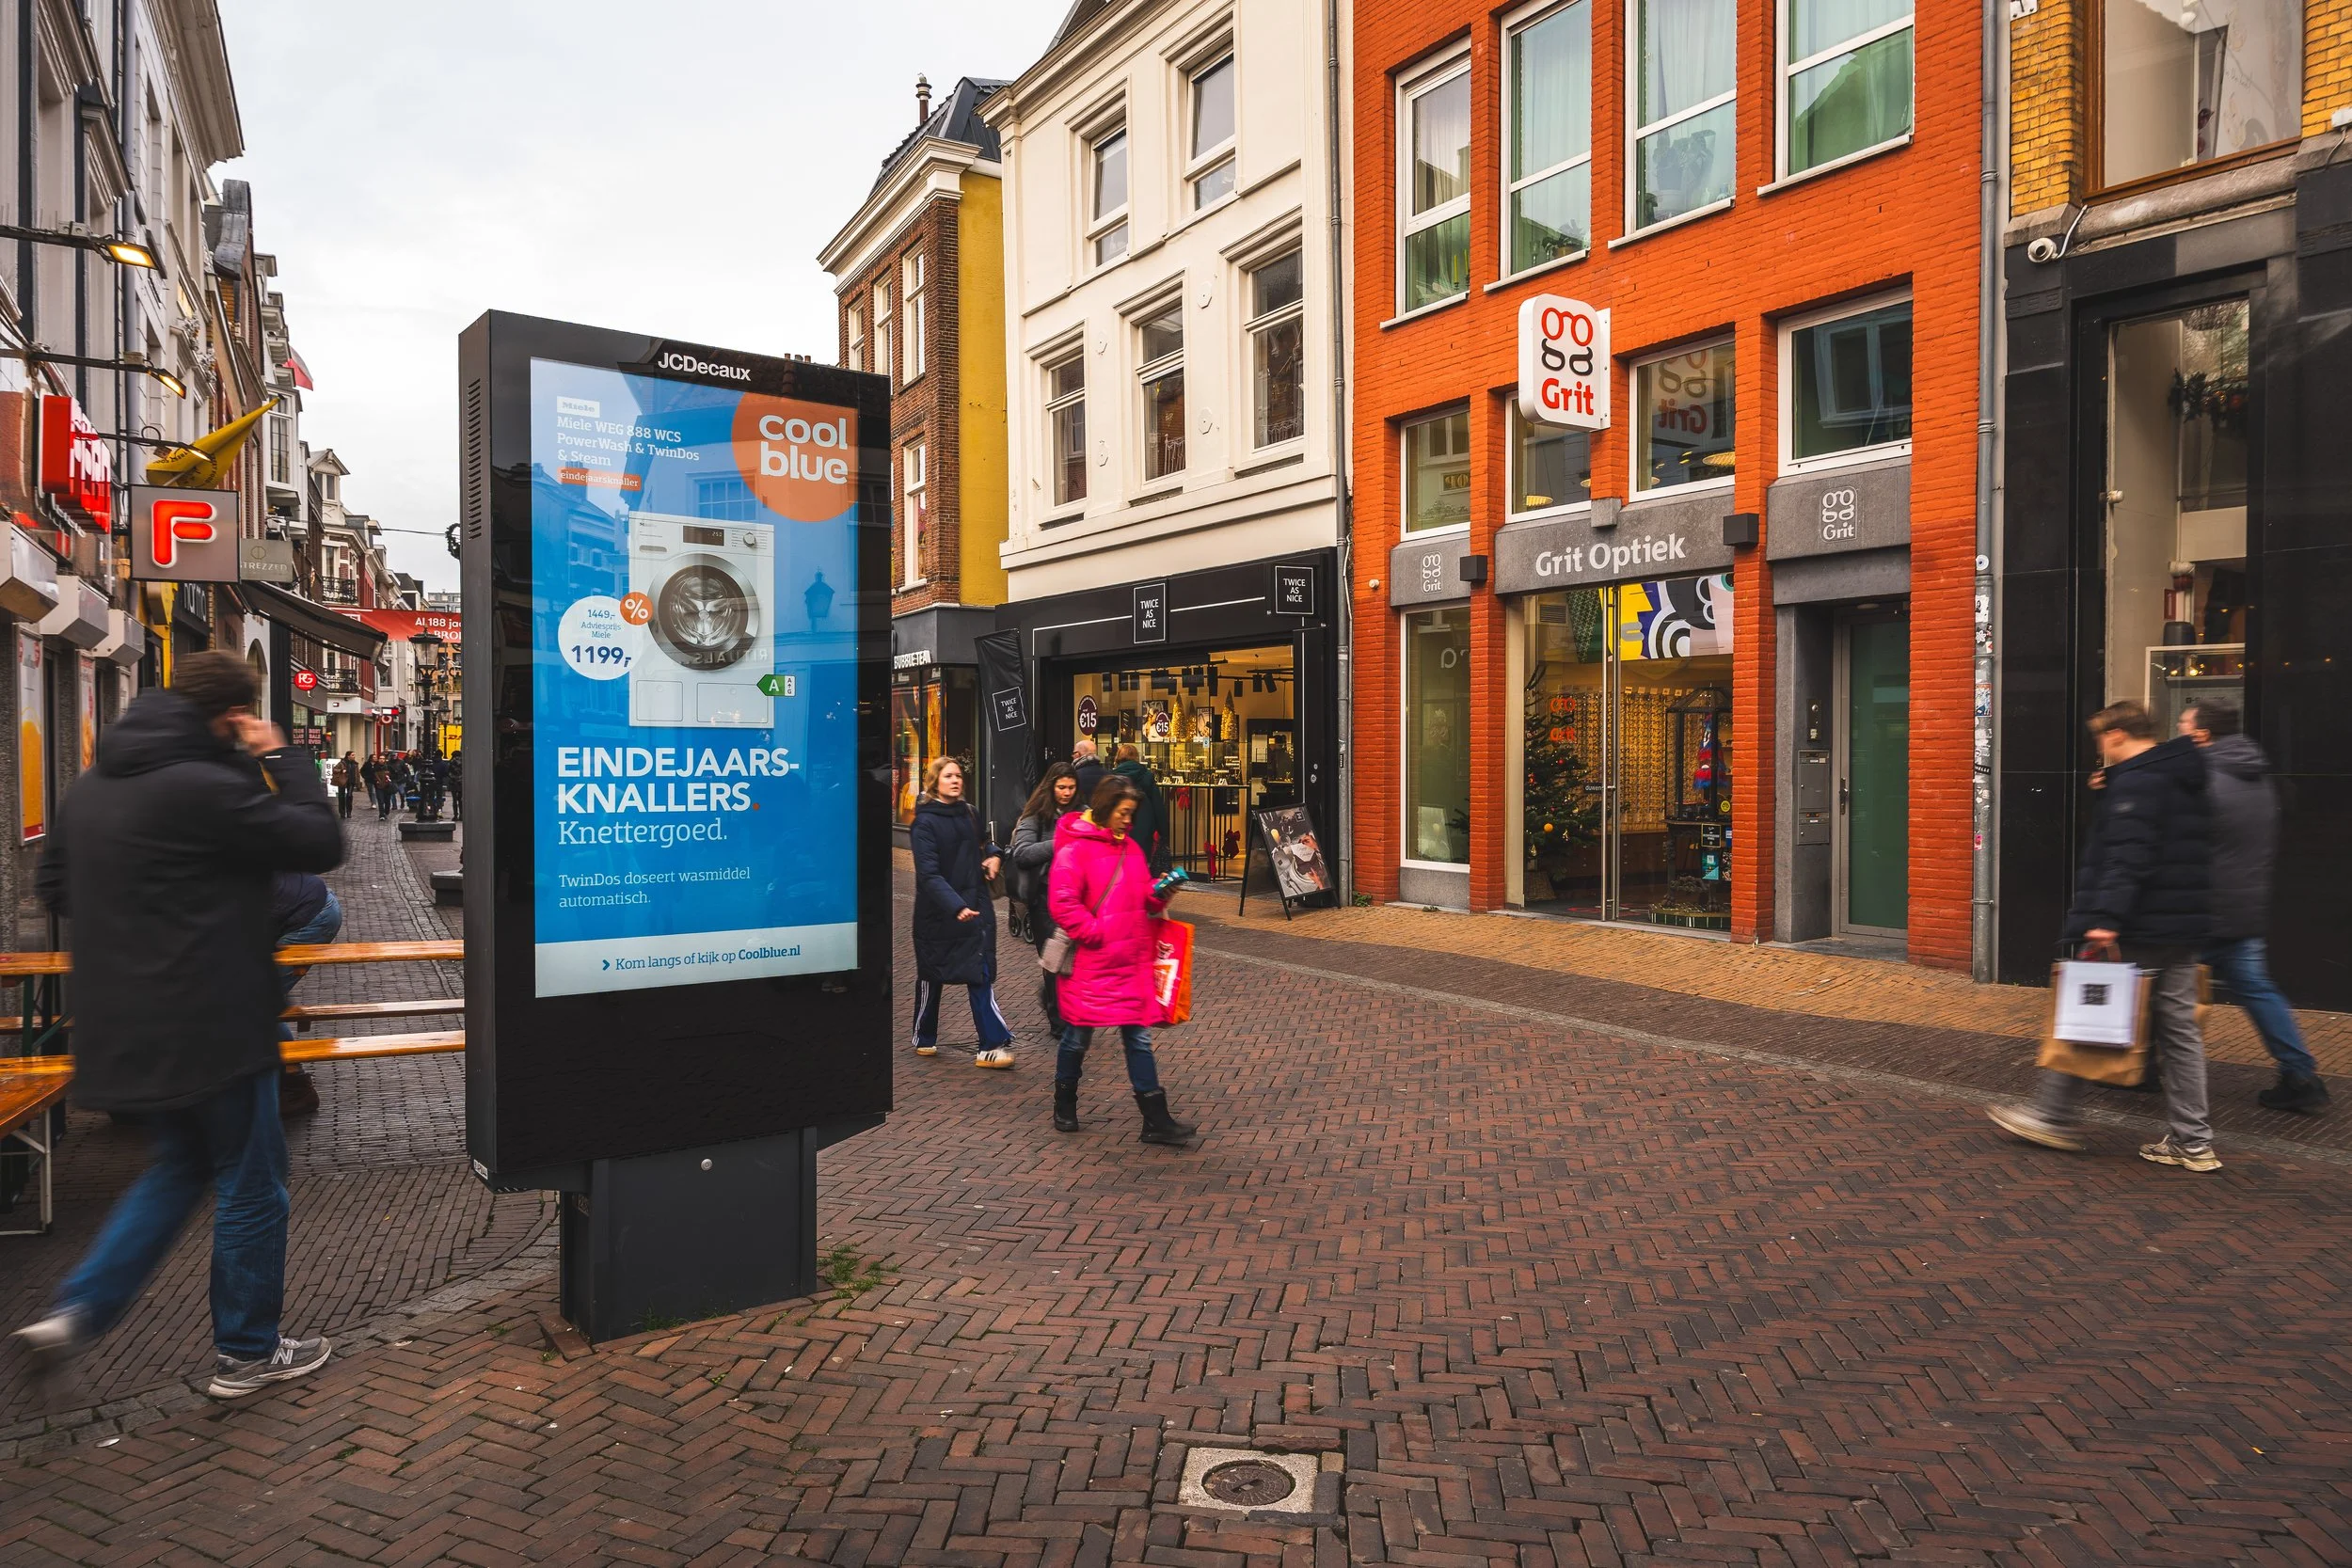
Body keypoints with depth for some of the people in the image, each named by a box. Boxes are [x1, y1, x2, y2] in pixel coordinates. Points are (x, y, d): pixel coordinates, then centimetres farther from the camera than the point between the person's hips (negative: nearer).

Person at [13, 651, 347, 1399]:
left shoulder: (91, 787, 8)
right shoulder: (208, 789, -22)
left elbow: (54, 885, 18)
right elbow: (321, 844, -16)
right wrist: (281, 760, -8)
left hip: (122, 1029, 9)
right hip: (211, 1029, -8)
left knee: (179, 1165, 27)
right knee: (251, 1188, 8)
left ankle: (76, 1311, 21)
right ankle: (246, 1352, 20)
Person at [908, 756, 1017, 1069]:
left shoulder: (969, 813, 8)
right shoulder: (925, 823, -11)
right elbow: (928, 873, -22)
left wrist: (993, 854, 5)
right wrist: (955, 906, -35)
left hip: (974, 905, 4)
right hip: (938, 911, -4)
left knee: (982, 975, -6)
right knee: (931, 977, 13)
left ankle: (992, 1045, -8)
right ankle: (925, 1039, 32)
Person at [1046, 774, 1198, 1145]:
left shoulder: (1131, 848, 12)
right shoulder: (1075, 848, -10)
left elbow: (1145, 900, 17)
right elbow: (1062, 902, -16)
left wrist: (1160, 892, -3)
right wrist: (1094, 932, -17)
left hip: (1131, 962, 6)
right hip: (1089, 962, -6)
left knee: (1138, 1037, 5)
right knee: (1078, 1035, 9)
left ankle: (1156, 1121, 7)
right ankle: (1064, 1107, 30)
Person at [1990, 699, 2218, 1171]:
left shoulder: (2134, 783, -14)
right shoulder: (2185, 781, 17)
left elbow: (2127, 858, -25)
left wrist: (2106, 918, -29)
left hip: (2133, 934, -9)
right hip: (2183, 930, 9)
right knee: (2179, 1029, 10)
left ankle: (2053, 1117, 11)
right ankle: (2192, 1141, 13)